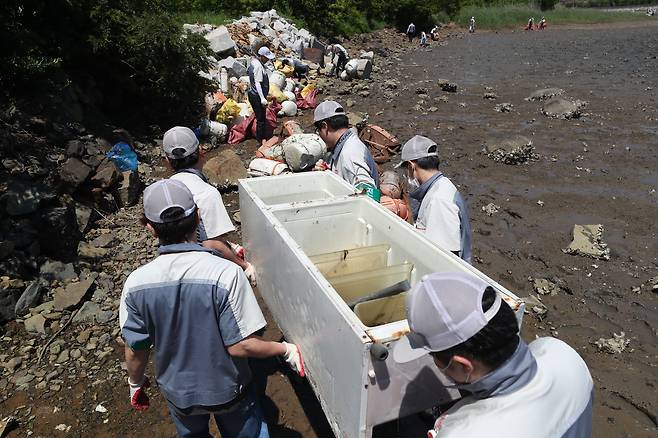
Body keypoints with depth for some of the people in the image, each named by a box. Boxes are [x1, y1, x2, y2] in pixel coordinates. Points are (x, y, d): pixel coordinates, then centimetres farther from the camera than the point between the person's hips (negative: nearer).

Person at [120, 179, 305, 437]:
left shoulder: (136, 284, -20)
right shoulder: (226, 273, -30)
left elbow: (136, 350, -9)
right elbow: (240, 346, -26)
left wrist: (136, 383, 11)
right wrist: (285, 350, -10)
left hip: (178, 393, 3)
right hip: (227, 389, -3)